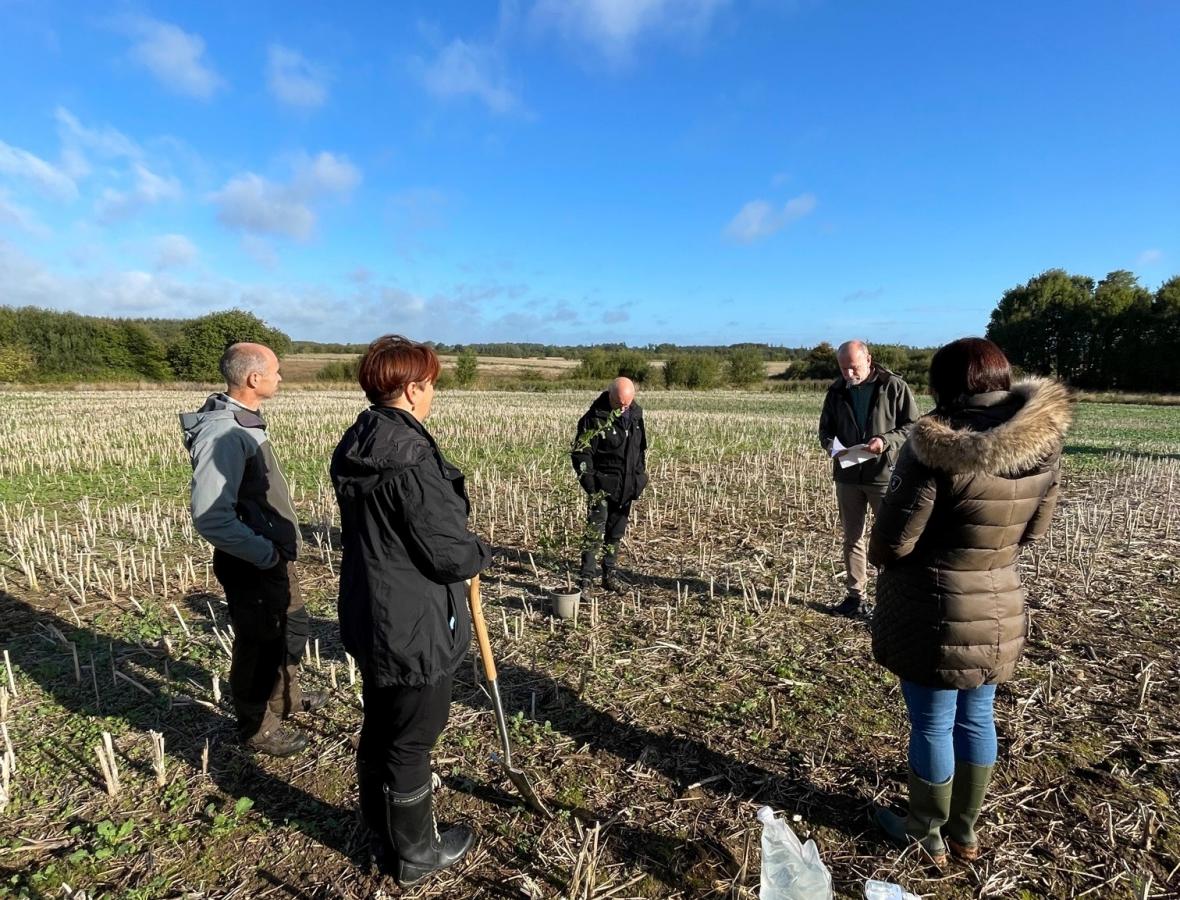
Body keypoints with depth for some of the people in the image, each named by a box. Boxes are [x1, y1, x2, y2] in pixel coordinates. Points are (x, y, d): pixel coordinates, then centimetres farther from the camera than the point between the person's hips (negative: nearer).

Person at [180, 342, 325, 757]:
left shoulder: (245, 421, 4)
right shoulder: (222, 434, -26)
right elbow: (211, 518, -31)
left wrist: (277, 546, 11)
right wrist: (266, 553, -23)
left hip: (272, 554, 10)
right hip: (251, 564, -10)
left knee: (293, 625, 26)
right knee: (261, 644, 9)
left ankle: (285, 696, 49)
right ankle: (257, 727, 32)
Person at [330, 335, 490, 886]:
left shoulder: (355, 447, 2)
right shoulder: (410, 458, -27)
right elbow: (449, 554, -25)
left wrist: (461, 549, 10)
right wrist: (480, 552, -3)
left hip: (369, 614, 9)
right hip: (415, 628, -9)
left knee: (379, 730, 25)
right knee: (410, 744, 11)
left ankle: (381, 832, 47)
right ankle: (414, 855, 34)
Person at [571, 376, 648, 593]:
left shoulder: (635, 414, 5)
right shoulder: (595, 418, -14)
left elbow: (641, 447, 17)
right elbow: (580, 452, -13)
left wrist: (640, 477, 14)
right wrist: (588, 481, -20)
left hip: (626, 486, 6)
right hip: (602, 486, -6)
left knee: (616, 533, 14)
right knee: (595, 532, -9)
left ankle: (610, 576, 26)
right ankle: (586, 579, -3)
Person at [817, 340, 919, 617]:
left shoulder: (894, 387, -5)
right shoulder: (836, 391, 7)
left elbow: (913, 425, -5)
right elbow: (825, 429, 13)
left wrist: (886, 441, -21)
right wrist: (831, 446, -9)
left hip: (884, 475, -4)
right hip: (848, 476, 4)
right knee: (852, 537, 12)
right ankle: (854, 594, 25)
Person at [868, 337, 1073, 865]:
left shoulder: (936, 445, -24)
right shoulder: (1044, 444, -4)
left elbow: (892, 540, -19)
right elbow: (1032, 532, 7)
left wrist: (879, 558, 3)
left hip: (934, 610, -6)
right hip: (1002, 607, 6)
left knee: (932, 723, 12)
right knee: (976, 718, 21)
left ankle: (927, 835, 33)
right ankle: (964, 831, 40)